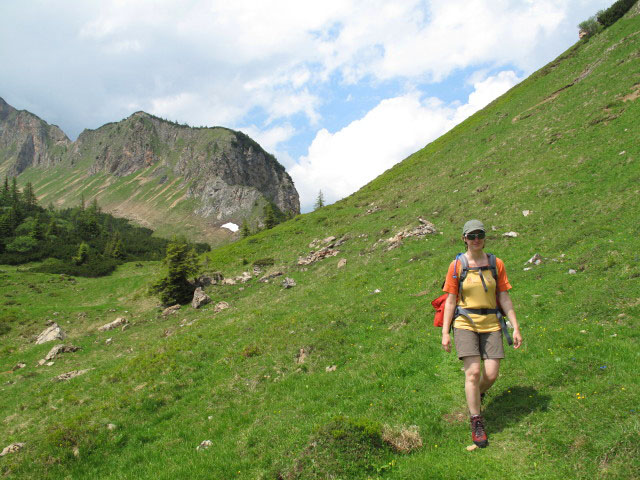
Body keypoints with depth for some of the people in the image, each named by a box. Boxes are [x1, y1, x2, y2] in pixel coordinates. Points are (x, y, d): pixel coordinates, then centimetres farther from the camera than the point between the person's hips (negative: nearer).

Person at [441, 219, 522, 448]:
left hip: (491, 324, 2)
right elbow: (450, 301, 0)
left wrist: (516, 328, 3)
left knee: (491, 374, -3)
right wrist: (445, 332, -3)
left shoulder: (496, 264, 4)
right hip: (465, 324, -2)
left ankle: (477, 395, 33)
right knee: (473, 371, -10)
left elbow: (504, 298, 7)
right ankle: (476, 423, 5)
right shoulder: (456, 265, -1)